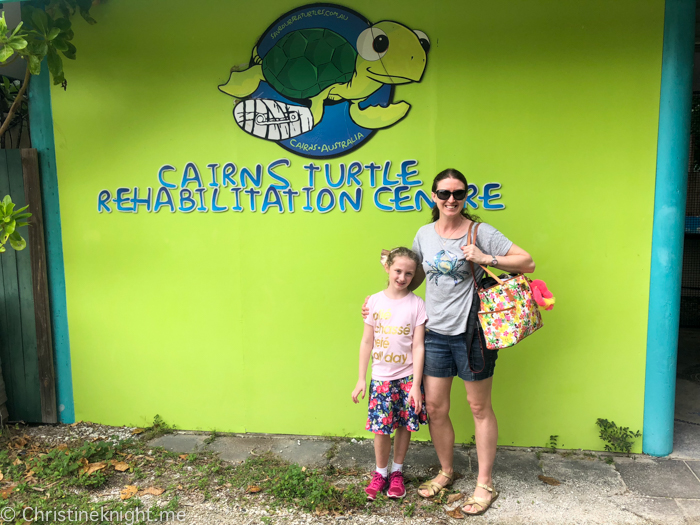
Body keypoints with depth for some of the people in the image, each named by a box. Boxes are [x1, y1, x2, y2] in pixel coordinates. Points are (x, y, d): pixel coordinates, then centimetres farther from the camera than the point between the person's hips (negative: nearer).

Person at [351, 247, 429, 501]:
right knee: (381, 427, 1)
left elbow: (418, 346, -7)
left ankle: (397, 472, 29)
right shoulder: (374, 301, -1)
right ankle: (380, 473, 24)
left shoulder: (417, 304, -6)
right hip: (381, 376, 1)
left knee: (405, 425, 7)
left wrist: (416, 385, -10)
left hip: (408, 376, -1)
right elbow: (367, 341, 4)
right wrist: (361, 379, 4)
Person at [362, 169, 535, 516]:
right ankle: (446, 472, 33)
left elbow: (527, 263, -9)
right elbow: (415, 278, 19)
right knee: (434, 408, 9)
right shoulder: (424, 234, 7)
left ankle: (485, 484, 25)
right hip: (435, 331, 4)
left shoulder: (479, 232, -7)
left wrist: (486, 259, -21)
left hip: (470, 331, -4)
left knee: (479, 407, 9)